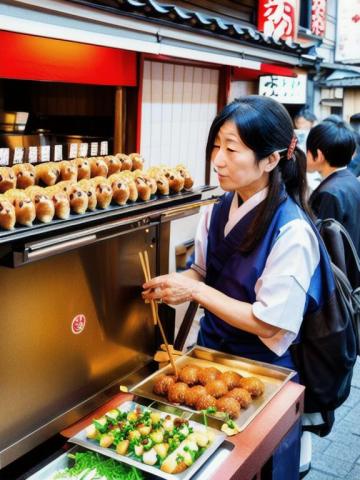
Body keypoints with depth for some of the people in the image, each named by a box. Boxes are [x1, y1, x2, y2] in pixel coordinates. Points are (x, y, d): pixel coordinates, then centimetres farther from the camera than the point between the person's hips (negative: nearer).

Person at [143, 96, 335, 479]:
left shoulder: (292, 231, -26)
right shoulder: (219, 210, -6)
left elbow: (270, 324, -23)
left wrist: (195, 291, -24)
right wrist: (177, 285, -13)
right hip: (210, 350, 6)